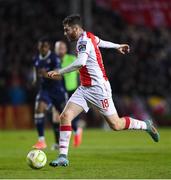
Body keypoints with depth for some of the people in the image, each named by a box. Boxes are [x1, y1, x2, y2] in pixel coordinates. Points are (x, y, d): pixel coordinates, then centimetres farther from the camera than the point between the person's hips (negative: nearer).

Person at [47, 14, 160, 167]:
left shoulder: (84, 41, -18)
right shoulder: (88, 37, 11)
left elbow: (80, 62, -35)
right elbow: (99, 42, 32)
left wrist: (60, 72, -33)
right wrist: (117, 46, 51)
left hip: (98, 88, -9)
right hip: (84, 89, 9)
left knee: (115, 124, 0)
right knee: (65, 116, -8)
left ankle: (146, 125, 24)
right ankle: (63, 157, -8)